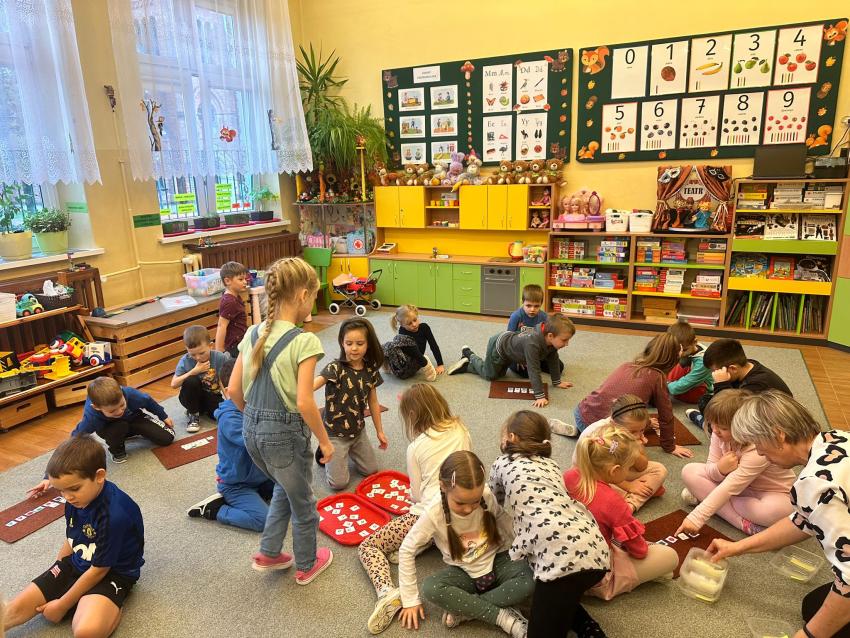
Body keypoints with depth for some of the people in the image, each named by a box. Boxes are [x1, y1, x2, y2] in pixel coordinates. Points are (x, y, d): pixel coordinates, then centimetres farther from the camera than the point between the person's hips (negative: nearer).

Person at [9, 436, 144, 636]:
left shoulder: (114, 515, -33)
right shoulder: (77, 497, -8)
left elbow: (99, 570, -20)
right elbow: (70, 538, 13)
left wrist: (62, 605, -9)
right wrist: (55, 576, 15)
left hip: (112, 573, -8)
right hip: (76, 564, 8)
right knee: (18, 607, 1)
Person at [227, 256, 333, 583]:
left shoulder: (253, 334, 0)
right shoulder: (304, 341, -20)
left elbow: (234, 390, 4)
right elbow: (304, 402, -23)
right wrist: (324, 440, -9)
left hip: (252, 431, 7)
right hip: (285, 434, -6)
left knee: (284, 488, 32)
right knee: (303, 503, 19)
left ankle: (268, 554, 40)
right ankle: (307, 566, 39)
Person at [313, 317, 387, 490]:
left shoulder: (370, 370, -6)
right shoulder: (336, 368, -22)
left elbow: (373, 402, 5)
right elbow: (314, 384, -40)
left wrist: (379, 431, 10)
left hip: (358, 430, 5)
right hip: (335, 433, -5)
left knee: (371, 471, 12)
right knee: (339, 483, -3)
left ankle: (349, 450, 35)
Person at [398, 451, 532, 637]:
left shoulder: (489, 496, -22)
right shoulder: (434, 513, -25)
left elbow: (504, 518, 1)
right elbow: (407, 551, -14)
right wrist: (411, 599, -10)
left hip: (496, 563, 1)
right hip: (464, 573, -1)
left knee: (532, 577, -28)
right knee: (431, 589, -31)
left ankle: (464, 609, -18)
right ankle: (505, 617, -23)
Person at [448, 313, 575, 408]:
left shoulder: (551, 340, -20)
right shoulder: (532, 344, -45)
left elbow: (553, 360, -4)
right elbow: (534, 370, -45)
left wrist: (557, 382, 3)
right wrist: (540, 396, -43)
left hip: (509, 339, 8)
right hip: (498, 345, -8)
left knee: (499, 374, 27)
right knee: (489, 375, 14)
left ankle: (467, 365, 38)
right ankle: (468, 354, 32)